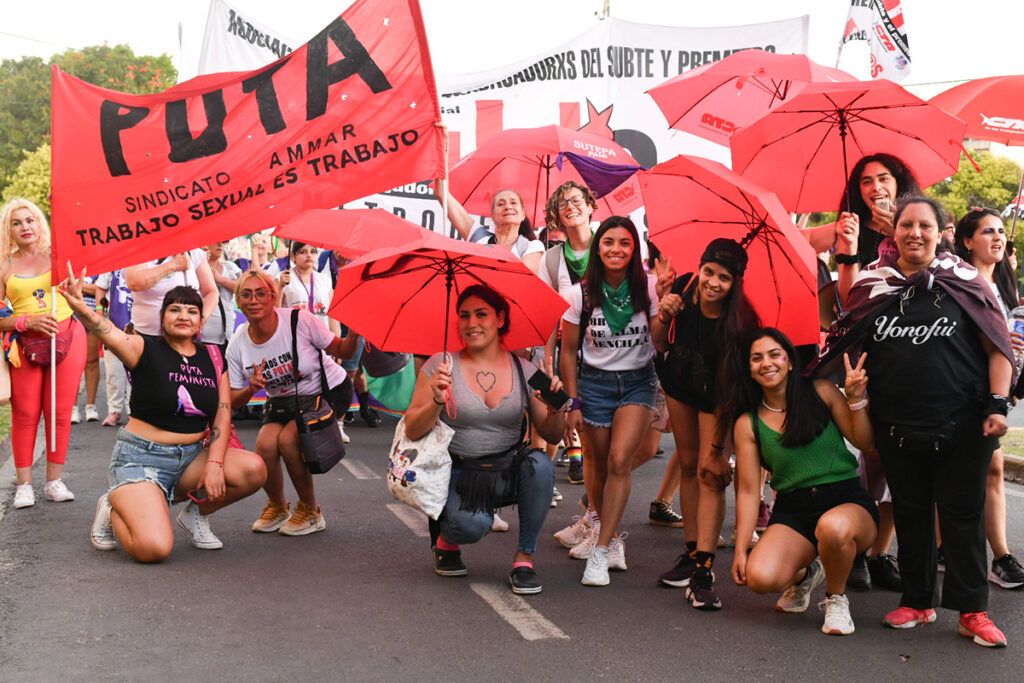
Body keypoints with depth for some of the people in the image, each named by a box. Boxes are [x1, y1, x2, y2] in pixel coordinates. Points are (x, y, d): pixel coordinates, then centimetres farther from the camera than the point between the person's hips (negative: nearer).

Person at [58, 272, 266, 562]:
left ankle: (196, 513, 8)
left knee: (254, 469, -22)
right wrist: (80, 308, -50)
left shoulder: (212, 357, 5)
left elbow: (223, 414, 2)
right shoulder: (146, 349, -8)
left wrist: (214, 463, -12)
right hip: (142, 458, -5)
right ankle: (114, 508, 11)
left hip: (192, 456, 5)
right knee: (154, 548, -25)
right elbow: (110, 334, -29)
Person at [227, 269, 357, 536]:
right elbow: (233, 401, -4)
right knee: (265, 444, -22)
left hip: (328, 390, -4)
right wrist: (251, 389, -27)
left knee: (288, 439, -26)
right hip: (283, 400, 4)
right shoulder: (237, 344, -11)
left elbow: (341, 350, -14)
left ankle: (311, 512, -3)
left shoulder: (299, 319, -22)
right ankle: (277, 506, 10)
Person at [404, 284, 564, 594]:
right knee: (473, 524, -33)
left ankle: (524, 559, -12)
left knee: (540, 464, -30)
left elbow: (552, 435, 4)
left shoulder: (524, 370, 2)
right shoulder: (440, 366, -4)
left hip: (509, 472, 2)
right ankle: (446, 542, 8)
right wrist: (436, 403, -24)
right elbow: (412, 431, -6)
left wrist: (555, 408, -17)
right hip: (457, 474, -2)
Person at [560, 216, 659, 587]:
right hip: (595, 382, 1)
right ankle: (612, 536, 29)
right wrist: (573, 403, -2)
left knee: (619, 461, -16)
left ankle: (601, 550, -13)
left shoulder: (647, 289, -6)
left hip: (637, 381, -1)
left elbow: (660, 341, -6)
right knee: (601, 469, 5)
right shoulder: (581, 294, -6)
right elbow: (569, 351, 1)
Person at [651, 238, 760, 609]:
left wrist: (718, 446, -22)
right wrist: (664, 315, -28)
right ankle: (692, 552, 21)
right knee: (689, 465, 11)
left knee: (710, 474, -14)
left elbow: (733, 388, -26)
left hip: (715, 396, -5)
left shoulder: (740, 321, -33)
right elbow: (660, 346, -7)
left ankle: (703, 571, -17)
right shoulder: (683, 287, -21)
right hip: (679, 384, 5)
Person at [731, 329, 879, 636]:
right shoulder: (747, 424, 2)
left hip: (847, 500, -1)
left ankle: (837, 598, -6)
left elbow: (865, 443, 0)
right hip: (792, 511, 2)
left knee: (832, 526, -40)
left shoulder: (821, 392, 0)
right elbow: (748, 491, 2)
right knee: (760, 577, -27)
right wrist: (740, 550, -3)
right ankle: (804, 575, 14)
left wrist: (855, 399, -15)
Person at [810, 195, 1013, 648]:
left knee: (962, 515, 3)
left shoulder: (964, 281, -2)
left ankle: (972, 611, 10)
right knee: (910, 514, 12)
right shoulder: (873, 283, 4)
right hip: (897, 428, 3)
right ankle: (917, 601, 24)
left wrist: (998, 404, -10)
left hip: (962, 425, -3)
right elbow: (843, 345, 13)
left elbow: (997, 346, -2)